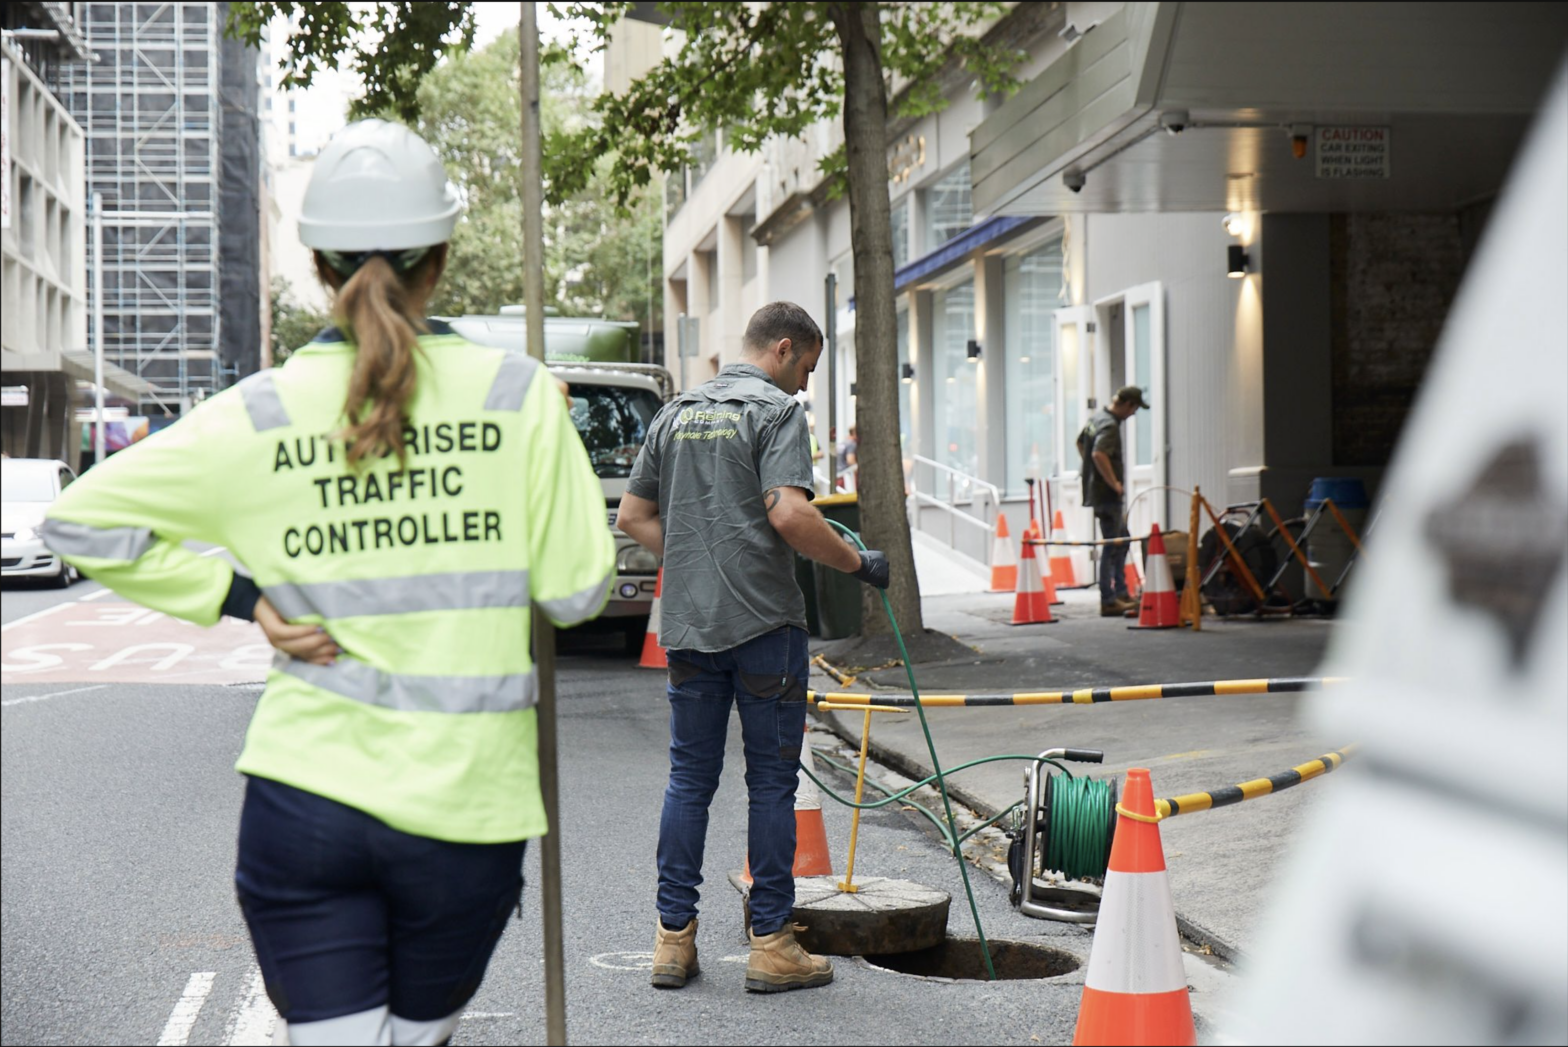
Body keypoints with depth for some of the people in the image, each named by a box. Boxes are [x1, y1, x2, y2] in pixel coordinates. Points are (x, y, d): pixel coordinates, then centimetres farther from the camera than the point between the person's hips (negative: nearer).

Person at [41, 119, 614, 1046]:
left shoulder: (261, 416, -2)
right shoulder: (517, 396, -5)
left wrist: (244, 596, 0)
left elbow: (81, 519, 0)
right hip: (466, 807, 0)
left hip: (306, 799, 0)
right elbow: (577, 589, -2)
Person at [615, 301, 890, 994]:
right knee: (771, 781, 1)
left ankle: (674, 937, 13)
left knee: (689, 777, 11)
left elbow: (633, 515, 16)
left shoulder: (676, 413, 14)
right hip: (763, 623, -6)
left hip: (687, 625, 6)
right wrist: (858, 563, -9)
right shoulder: (776, 412, -7)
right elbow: (789, 514, -21)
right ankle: (771, 943, 5)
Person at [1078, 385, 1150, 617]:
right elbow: (1099, 454, -34)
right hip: (1106, 494, -10)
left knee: (1121, 540, 19)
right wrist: (1114, 483, -24)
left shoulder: (1096, 417, 12)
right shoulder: (1110, 425, -19)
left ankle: (1121, 593, 24)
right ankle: (1108, 601, -2)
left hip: (1095, 488, 10)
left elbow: (1080, 444, 27)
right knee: (1111, 546, -5)